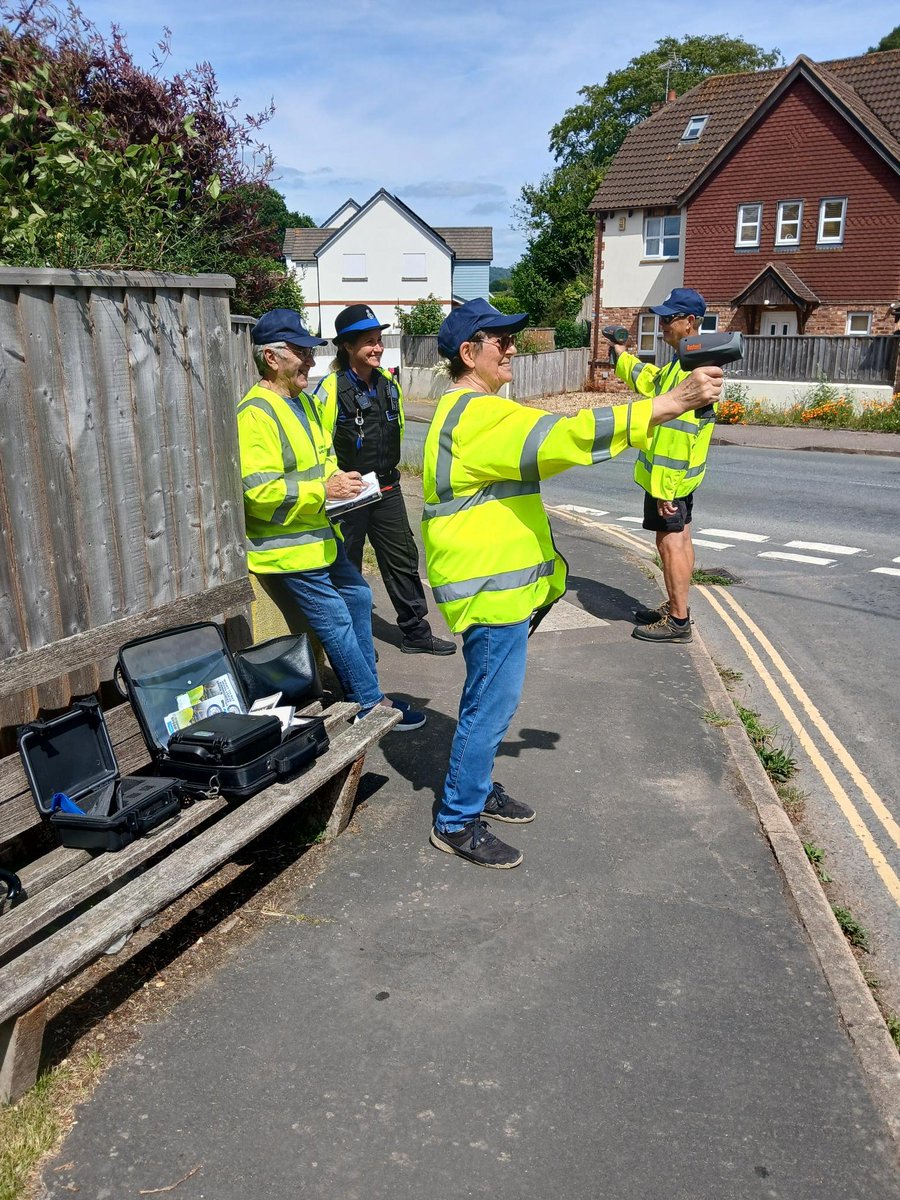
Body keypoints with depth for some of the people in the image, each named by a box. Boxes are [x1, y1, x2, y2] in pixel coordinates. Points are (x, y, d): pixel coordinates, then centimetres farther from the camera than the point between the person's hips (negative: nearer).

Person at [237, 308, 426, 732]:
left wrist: (340, 481, 4)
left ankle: (365, 690, 31)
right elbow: (258, 491, -26)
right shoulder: (256, 413, -19)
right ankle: (369, 703, 12)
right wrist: (323, 490, -26)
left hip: (321, 537, 10)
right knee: (336, 621, -4)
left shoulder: (304, 401, 13)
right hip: (288, 549, -10)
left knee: (357, 597, 18)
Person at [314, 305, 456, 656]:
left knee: (403, 560, 11)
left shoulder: (389, 383, 4)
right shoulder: (332, 389, -16)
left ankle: (415, 632, 23)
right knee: (346, 568, 7)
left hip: (387, 490, 6)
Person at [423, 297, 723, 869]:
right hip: (491, 589, -11)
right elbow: (565, 436, -31)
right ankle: (457, 822, 13)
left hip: (497, 583, 11)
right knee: (492, 704, -1)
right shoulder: (478, 416, -21)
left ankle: (477, 789, 37)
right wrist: (670, 402, -32)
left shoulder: (467, 412, 16)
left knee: (489, 698, 21)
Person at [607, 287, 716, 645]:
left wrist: (664, 486, -28)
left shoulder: (691, 370, -23)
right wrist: (622, 356, 30)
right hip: (680, 472, 10)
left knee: (670, 542, -3)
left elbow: (677, 433, -27)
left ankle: (678, 622, 5)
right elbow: (652, 384, 26)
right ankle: (675, 607, 28)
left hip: (669, 474, -10)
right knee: (680, 538, 16)